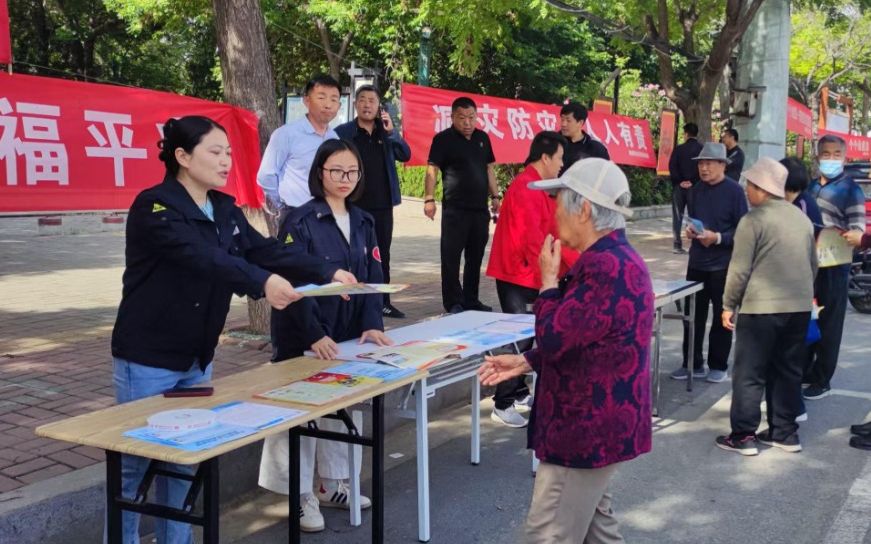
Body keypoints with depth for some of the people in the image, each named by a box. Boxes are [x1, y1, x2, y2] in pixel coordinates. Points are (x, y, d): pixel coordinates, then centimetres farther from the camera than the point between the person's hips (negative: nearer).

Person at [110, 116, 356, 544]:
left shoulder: (224, 210, 6)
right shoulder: (153, 207, -18)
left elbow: (266, 249, -5)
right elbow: (201, 257, -34)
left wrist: (327, 272, -18)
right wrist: (262, 282, -48)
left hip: (196, 358, 7)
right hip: (148, 358, -7)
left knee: (185, 459, 15)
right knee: (134, 461, 4)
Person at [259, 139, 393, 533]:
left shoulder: (363, 223, 9)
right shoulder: (300, 221, -11)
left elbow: (373, 278, 7)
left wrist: (372, 324, -8)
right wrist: (314, 335, -26)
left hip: (348, 336, 6)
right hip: (304, 339, -6)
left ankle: (332, 485, 31)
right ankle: (303, 496, 14)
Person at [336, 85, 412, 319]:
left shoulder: (386, 132, 10)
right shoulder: (342, 132, -3)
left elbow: (405, 155, -2)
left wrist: (391, 131, -14)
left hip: (382, 205, 4)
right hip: (354, 205, -4)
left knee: (382, 254, 10)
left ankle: (383, 302, 19)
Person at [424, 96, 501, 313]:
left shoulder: (482, 138, 13)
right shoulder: (443, 139, -4)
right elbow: (432, 169, -8)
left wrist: (495, 196, 14)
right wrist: (429, 198, -18)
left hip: (480, 208, 6)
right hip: (454, 208, -5)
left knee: (475, 257, 11)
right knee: (451, 257, -3)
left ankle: (471, 300, 21)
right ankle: (453, 303, 4)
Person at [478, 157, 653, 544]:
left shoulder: (606, 267, -25)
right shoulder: (611, 259, 12)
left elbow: (553, 337, -27)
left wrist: (548, 279, -12)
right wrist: (525, 363, 9)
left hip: (588, 427, -11)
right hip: (595, 422, 11)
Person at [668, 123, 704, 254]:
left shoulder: (678, 149, -1)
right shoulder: (702, 149, -1)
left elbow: (672, 167, -7)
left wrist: (679, 181, -3)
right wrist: (693, 182, -6)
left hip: (679, 186, 0)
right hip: (695, 187, 0)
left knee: (677, 216, 6)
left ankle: (678, 245, 3)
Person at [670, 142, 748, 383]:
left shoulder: (734, 190, -9)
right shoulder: (696, 190, 8)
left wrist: (717, 238, -22)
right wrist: (690, 230, -2)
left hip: (724, 264, -5)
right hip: (697, 261, 5)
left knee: (722, 315, 8)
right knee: (693, 313, 7)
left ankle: (718, 365, 20)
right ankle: (692, 363, 19)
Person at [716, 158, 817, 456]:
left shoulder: (753, 219, -10)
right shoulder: (802, 217, 11)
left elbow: (740, 269, -12)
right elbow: (813, 264, 18)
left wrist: (728, 305, -2)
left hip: (761, 307, -7)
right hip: (800, 307, 7)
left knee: (749, 374, 1)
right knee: (788, 372, 14)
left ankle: (743, 436, 5)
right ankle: (785, 432, 20)